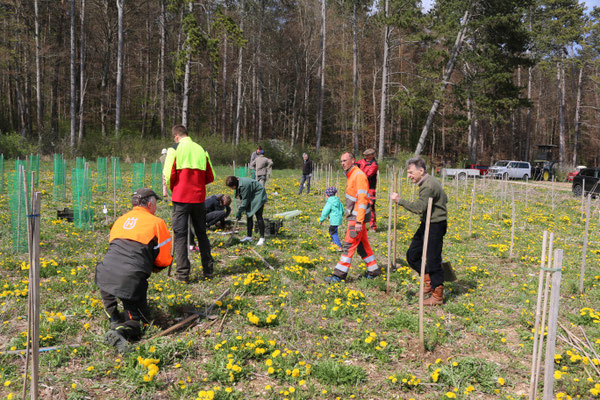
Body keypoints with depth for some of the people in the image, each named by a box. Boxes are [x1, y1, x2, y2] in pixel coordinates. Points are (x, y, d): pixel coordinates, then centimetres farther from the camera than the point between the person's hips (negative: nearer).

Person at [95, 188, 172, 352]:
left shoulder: (120, 220, 21)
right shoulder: (157, 222, 5)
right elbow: (165, 260, 5)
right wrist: (152, 266, 27)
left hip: (105, 275, 5)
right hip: (131, 280, -5)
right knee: (139, 319, 9)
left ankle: (114, 319, 22)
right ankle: (122, 332, -20)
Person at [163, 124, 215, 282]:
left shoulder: (175, 150, -4)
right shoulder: (201, 150, 8)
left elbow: (169, 175, -9)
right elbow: (210, 177, 9)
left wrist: (173, 189, 10)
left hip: (181, 198, -4)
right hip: (199, 197, 4)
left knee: (180, 234, 3)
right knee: (201, 233, 14)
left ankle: (183, 273, 1)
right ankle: (208, 270, 16)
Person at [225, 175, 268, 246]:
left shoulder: (244, 185, -30)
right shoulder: (238, 184, -1)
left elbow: (245, 200, -24)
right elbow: (243, 198, 9)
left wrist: (239, 211, -16)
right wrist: (240, 208, 1)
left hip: (258, 196, -10)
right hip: (251, 198, 10)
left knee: (258, 216, -13)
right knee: (249, 216, 7)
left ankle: (262, 238, -11)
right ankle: (249, 236, 13)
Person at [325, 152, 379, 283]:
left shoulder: (359, 175, -17)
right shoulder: (351, 175, 15)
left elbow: (362, 199, -22)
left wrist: (359, 221, -25)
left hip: (357, 218, -10)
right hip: (354, 217, 10)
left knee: (349, 245, -7)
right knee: (362, 245, 14)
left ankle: (339, 274, -4)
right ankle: (373, 271, 22)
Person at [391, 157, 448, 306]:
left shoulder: (428, 186, -21)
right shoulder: (430, 182, 13)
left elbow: (419, 208, -31)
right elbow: (445, 198, 24)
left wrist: (400, 200, -28)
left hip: (435, 226, -10)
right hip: (427, 224, 10)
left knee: (433, 260, -3)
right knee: (412, 255, 12)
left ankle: (438, 295, 8)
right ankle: (429, 281, 25)